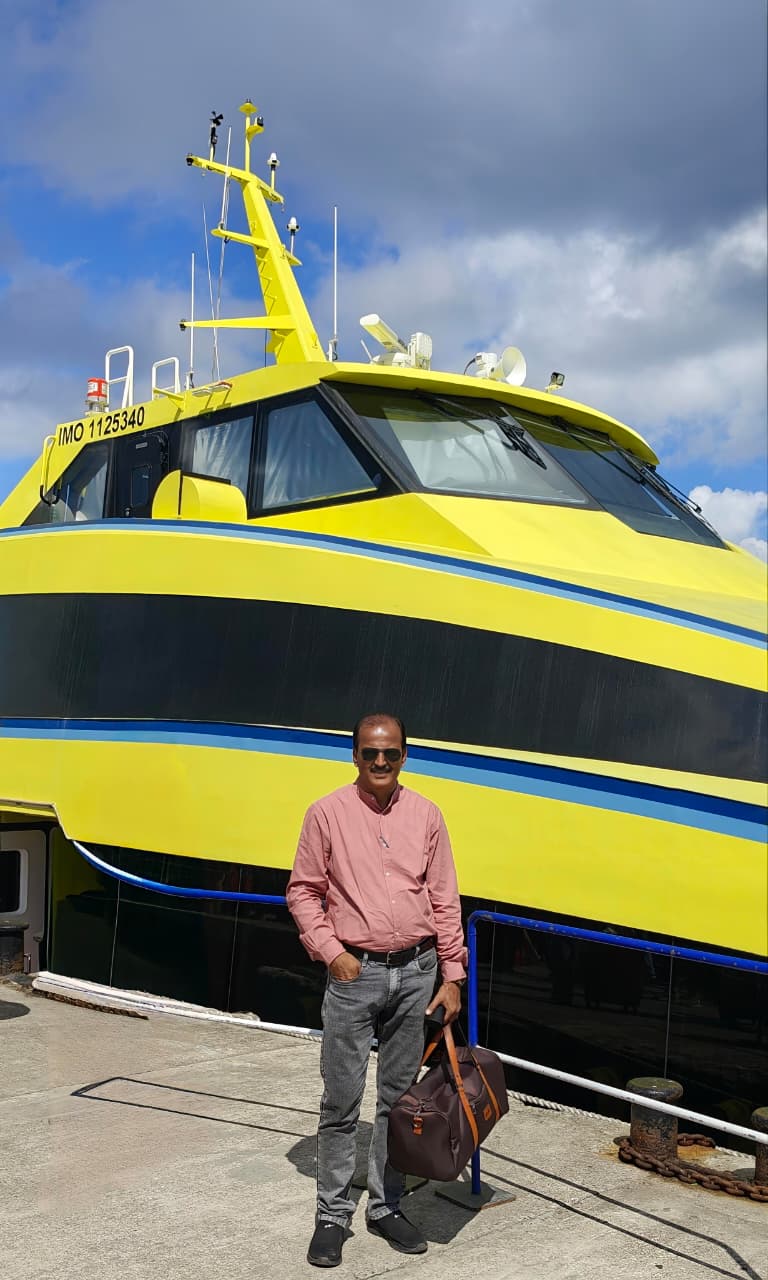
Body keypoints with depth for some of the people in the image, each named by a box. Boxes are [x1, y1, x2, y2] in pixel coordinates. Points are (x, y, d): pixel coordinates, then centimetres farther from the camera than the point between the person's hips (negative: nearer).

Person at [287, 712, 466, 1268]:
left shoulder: (426, 815, 2)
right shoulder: (328, 813, -4)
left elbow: (445, 900, 5)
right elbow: (303, 891, 1)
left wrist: (452, 976, 2)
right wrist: (331, 952, -10)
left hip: (416, 972, 3)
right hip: (355, 973, -2)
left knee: (399, 1097, 12)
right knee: (342, 1101, 2)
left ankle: (387, 1206, 26)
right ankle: (333, 1216, 15)